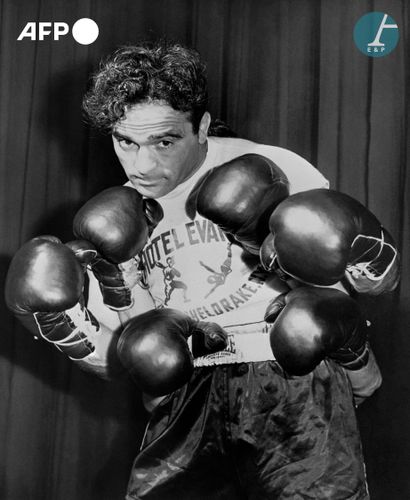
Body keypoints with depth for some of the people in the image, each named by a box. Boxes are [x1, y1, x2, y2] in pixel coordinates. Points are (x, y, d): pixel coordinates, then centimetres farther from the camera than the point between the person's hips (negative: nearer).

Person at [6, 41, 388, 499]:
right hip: (189, 396, 3)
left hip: (293, 373, -2)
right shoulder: (112, 224, 10)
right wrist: (73, 336, -7)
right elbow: (122, 360, 13)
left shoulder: (272, 170, -3)